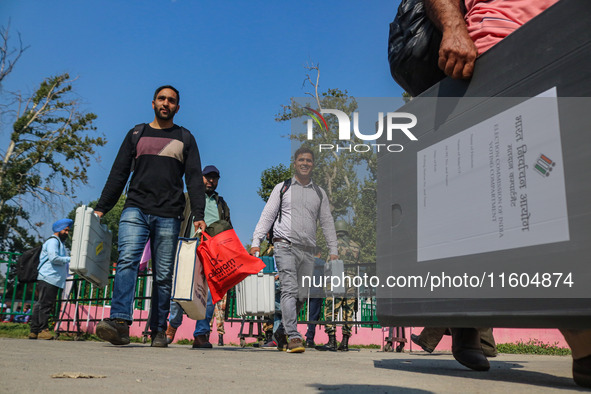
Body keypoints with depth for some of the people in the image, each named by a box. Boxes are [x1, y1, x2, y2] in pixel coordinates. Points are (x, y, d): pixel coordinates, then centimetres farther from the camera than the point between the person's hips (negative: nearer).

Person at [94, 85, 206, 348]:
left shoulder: (185, 138, 15)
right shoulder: (137, 134, 18)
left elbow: (194, 179, 7)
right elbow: (119, 174, 15)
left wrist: (198, 215, -5)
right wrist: (101, 207, 5)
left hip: (169, 216, 0)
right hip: (136, 210, 1)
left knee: (164, 275, -1)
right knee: (127, 259, -21)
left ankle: (159, 331, 5)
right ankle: (120, 322, -28)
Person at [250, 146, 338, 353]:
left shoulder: (319, 193, 19)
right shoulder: (282, 188, 11)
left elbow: (327, 222, 20)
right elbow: (267, 215, 7)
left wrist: (333, 250, 13)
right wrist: (256, 241, -4)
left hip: (308, 250, 4)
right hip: (285, 245, -3)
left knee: (301, 295, 3)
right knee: (290, 290, -15)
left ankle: (281, 333, 19)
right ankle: (293, 337, -17)